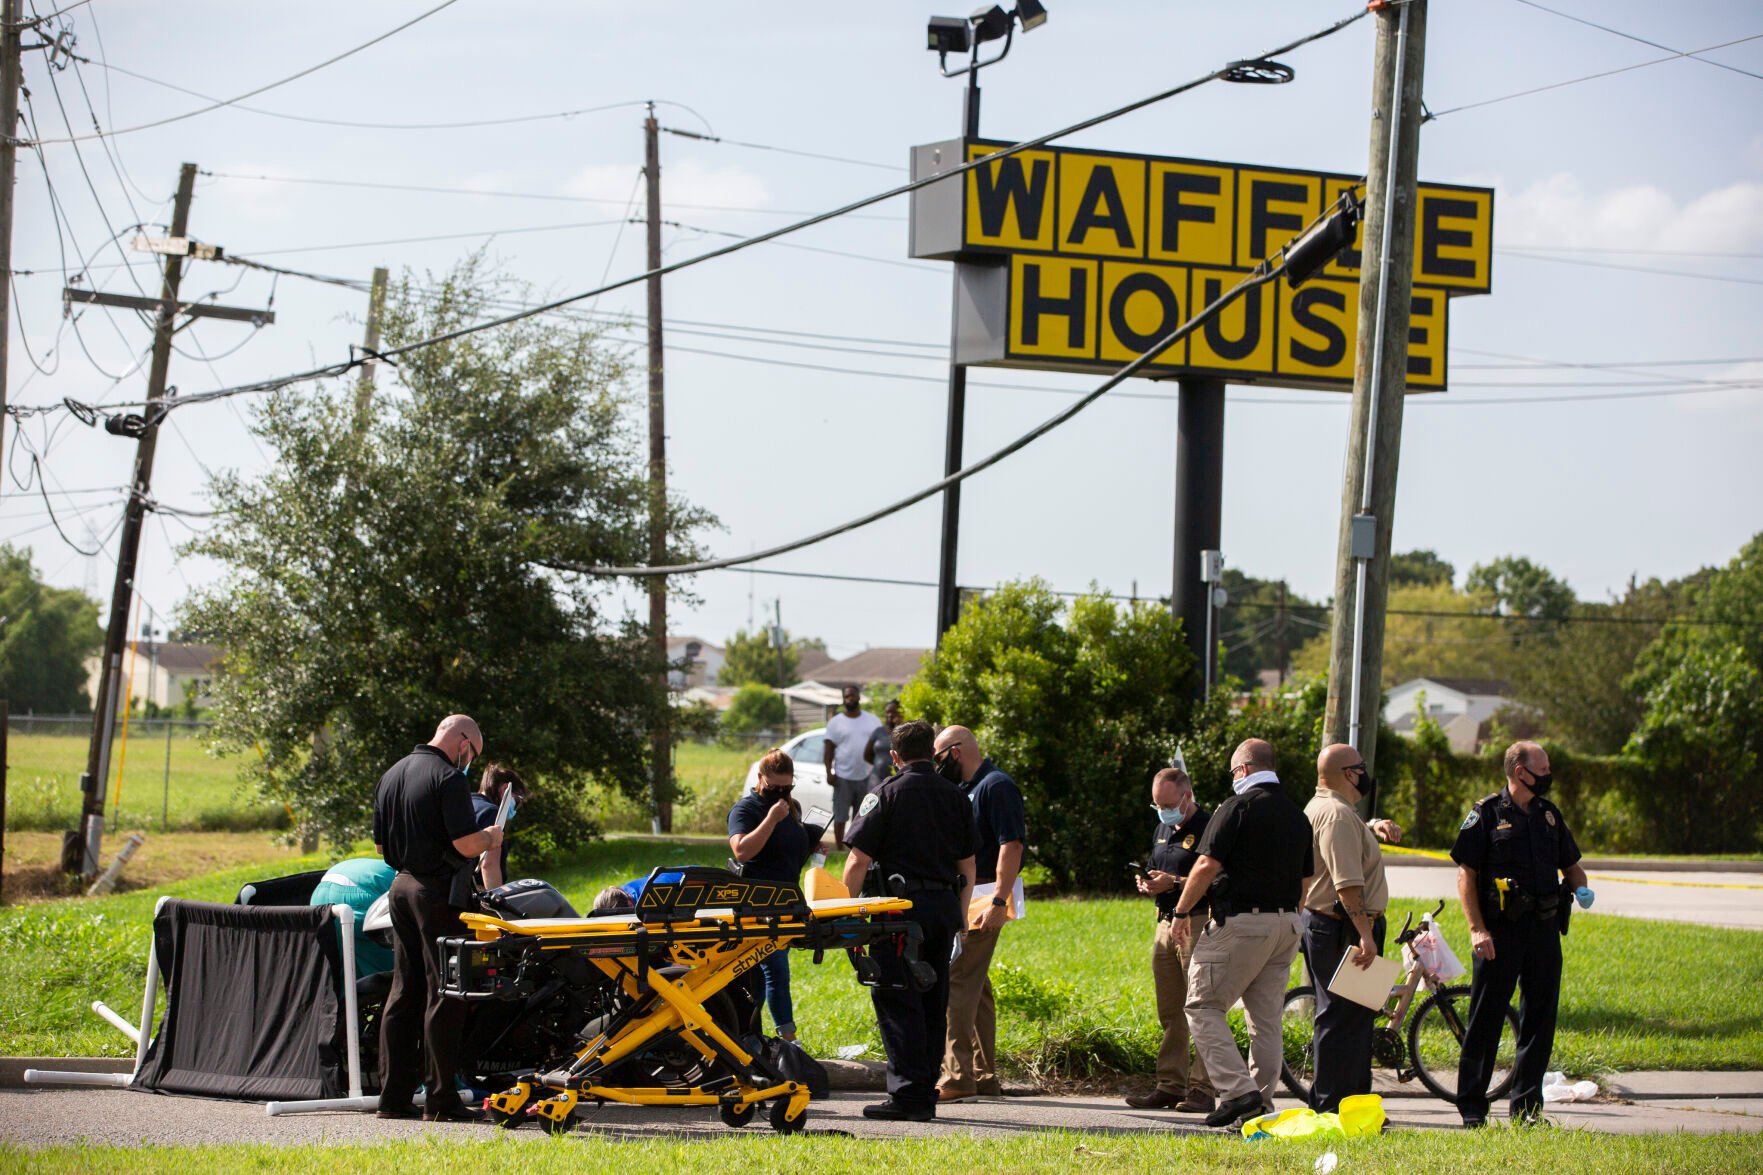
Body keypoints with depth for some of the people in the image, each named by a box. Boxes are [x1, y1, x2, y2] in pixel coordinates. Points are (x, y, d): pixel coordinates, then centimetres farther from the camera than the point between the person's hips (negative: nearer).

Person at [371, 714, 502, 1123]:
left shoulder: (391, 776, 13)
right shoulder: (449, 778, -14)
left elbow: (381, 845, 17)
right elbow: (467, 844, -19)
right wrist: (490, 838, 0)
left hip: (401, 887, 8)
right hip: (439, 894, -8)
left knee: (403, 992, 12)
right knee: (443, 994, -4)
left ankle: (393, 1094, 11)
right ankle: (440, 1099, -4)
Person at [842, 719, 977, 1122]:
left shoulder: (887, 794, -4)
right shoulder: (956, 797, 13)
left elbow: (858, 862, -9)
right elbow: (967, 868, 16)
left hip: (903, 904, -6)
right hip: (945, 905, 6)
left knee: (896, 1001, -4)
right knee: (932, 1002, 11)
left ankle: (909, 1092, -11)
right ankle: (925, 1094, 13)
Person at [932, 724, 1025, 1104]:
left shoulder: (997, 787, -11)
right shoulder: (962, 790, 18)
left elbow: (1011, 845, -19)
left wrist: (998, 902, -26)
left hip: (982, 900, -10)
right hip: (959, 898, 10)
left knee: (957, 982, -13)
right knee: (974, 986, 12)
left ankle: (957, 1077, -15)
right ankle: (984, 1077, 17)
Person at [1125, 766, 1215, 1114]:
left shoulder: (1207, 829, -9)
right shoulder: (1162, 830, 19)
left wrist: (1174, 883, -19)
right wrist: (1146, 882, 8)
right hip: (1166, 925, 9)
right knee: (1169, 1013, 9)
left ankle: (1201, 1088, -7)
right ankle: (1170, 1085, 12)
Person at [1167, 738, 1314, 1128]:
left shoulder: (1238, 807, -9)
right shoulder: (1297, 815, 14)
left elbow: (1207, 866, -14)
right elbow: (1304, 880, 19)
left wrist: (1182, 911, -3)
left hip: (1240, 921, -7)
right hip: (1286, 925, 7)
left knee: (1203, 1006, -2)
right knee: (1266, 1016, 11)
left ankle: (1238, 1091, -14)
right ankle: (1262, 1100, 9)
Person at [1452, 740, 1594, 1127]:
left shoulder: (1549, 814, 14)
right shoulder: (1487, 814, -4)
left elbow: (1571, 864, 24)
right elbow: (1466, 874, -6)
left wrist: (1581, 889, 0)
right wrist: (1477, 929, -15)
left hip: (1543, 931, 6)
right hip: (1500, 932, -6)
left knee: (1540, 1019, 7)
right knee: (1486, 1020, -1)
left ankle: (1527, 1106, 15)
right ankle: (1472, 1107, 4)